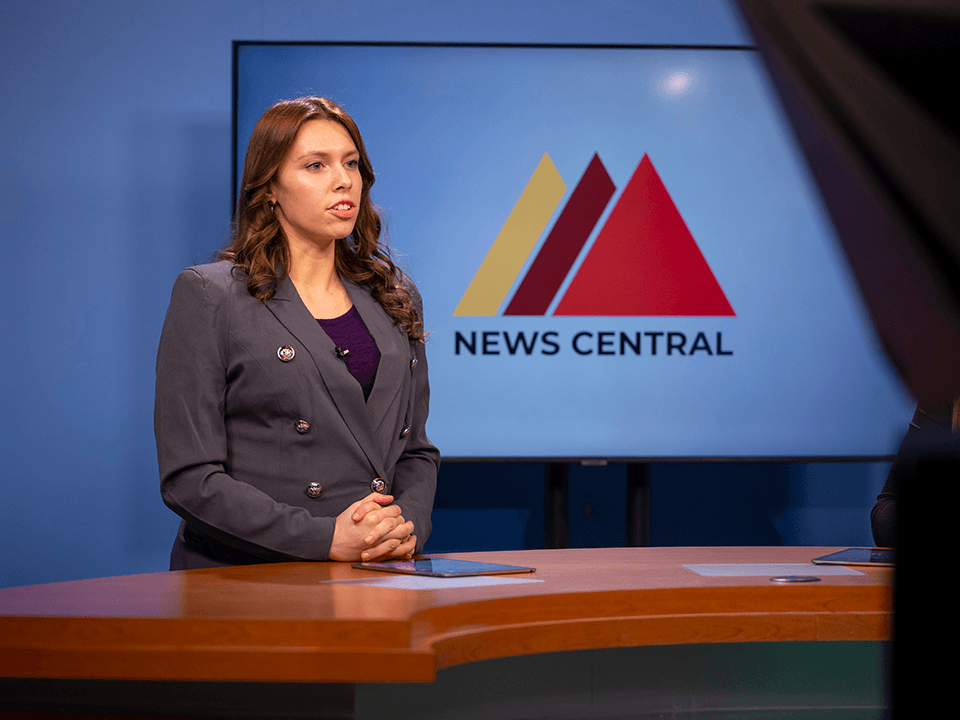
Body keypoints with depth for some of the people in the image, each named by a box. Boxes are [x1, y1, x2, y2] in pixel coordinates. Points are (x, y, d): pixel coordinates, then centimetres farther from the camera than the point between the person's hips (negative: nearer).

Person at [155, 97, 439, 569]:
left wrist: (408, 525, -2)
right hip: (246, 578, -3)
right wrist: (327, 537, -15)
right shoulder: (208, 296, -1)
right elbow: (189, 477, -8)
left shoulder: (395, 299, 17)